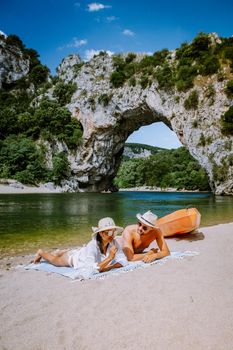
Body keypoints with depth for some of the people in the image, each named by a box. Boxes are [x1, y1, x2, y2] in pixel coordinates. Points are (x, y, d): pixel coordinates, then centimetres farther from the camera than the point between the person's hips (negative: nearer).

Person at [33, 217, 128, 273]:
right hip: (74, 257, -5)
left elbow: (124, 261, -29)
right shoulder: (92, 246, -45)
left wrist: (108, 267, -42)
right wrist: (110, 258, -58)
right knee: (55, 260, 24)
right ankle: (41, 253, 52)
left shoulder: (114, 243, -30)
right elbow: (93, 269, -52)